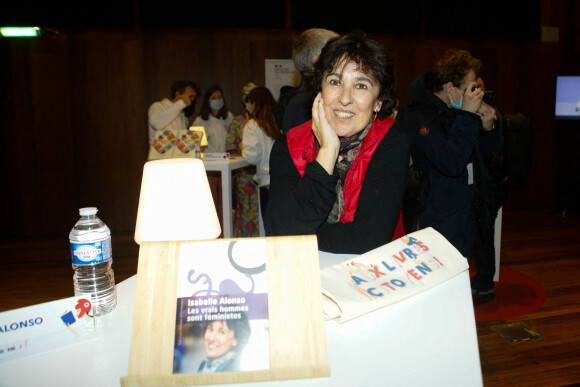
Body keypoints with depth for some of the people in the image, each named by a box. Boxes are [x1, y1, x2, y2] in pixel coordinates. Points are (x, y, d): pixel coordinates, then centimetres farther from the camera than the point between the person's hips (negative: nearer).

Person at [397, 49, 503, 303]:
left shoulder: (460, 111, 8)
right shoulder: (418, 117, -18)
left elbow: (489, 151, 17)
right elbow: (451, 163, -30)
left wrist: (488, 127, -3)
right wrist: (467, 117, -26)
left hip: (467, 214, 8)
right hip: (440, 222, -8)